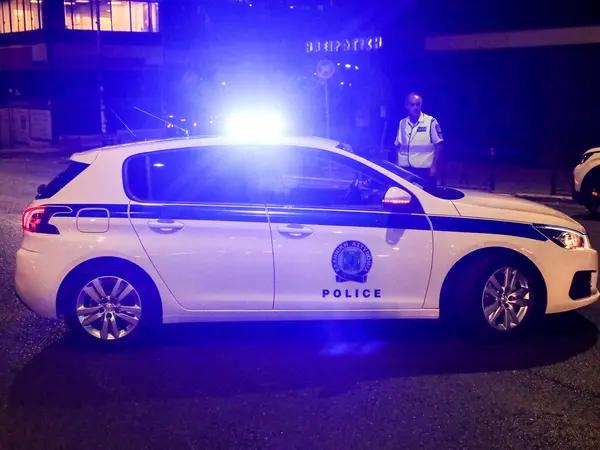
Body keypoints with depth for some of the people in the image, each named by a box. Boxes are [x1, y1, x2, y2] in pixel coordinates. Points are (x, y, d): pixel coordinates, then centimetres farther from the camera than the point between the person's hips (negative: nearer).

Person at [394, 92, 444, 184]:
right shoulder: (402, 123, 8)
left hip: (424, 170, -4)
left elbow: (439, 145, -5)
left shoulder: (431, 122, -5)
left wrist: (434, 166, -11)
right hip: (404, 170, 4)